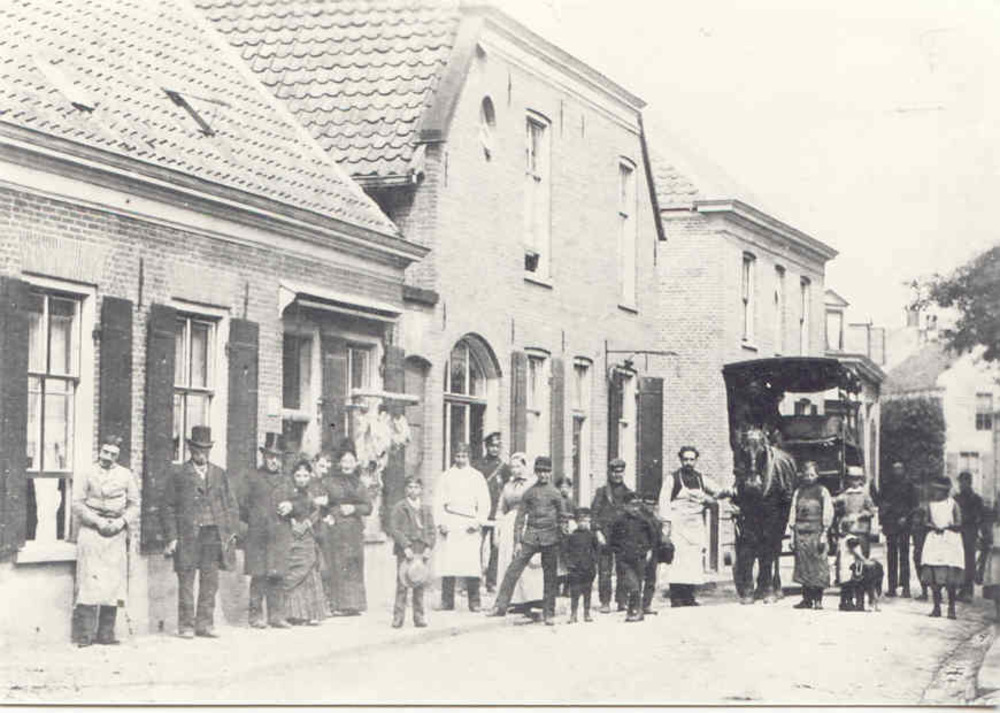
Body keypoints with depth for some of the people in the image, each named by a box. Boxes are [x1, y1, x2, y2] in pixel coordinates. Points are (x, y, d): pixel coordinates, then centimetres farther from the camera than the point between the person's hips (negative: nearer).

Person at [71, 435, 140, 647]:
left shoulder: (125, 475, 12)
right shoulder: (87, 474, 4)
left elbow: (134, 505, 13)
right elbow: (77, 504, -1)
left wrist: (122, 522, -5)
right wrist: (98, 521, -11)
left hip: (117, 534, 3)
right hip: (91, 532, -3)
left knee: (114, 581, 0)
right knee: (90, 581, -10)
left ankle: (106, 633, 4)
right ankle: (84, 635, -11)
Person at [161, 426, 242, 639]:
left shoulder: (219, 474, 15)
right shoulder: (177, 474, 4)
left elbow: (231, 504, 15)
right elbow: (167, 507, 0)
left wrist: (233, 532, 4)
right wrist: (171, 537, -7)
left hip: (214, 535, 3)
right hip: (187, 536, -3)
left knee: (210, 582, 4)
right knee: (186, 582, -1)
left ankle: (205, 624, 10)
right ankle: (186, 625, 5)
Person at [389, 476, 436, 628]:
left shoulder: (426, 509, 15)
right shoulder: (399, 508, 3)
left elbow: (432, 531, 12)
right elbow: (394, 529, -4)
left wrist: (428, 547, -3)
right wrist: (405, 546, -13)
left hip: (422, 551, 3)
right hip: (404, 552, -3)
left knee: (420, 585, 3)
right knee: (402, 584, -7)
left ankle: (419, 617, 8)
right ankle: (398, 617, -5)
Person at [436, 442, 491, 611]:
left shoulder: (476, 477, 11)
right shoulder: (446, 476, 13)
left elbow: (484, 503, 8)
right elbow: (439, 502, 11)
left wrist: (478, 522, -6)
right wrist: (440, 523, -2)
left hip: (469, 525, -1)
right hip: (449, 526, 1)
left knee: (472, 564, -10)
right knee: (447, 563, -5)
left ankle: (474, 602, -6)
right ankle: (447, 601, 0)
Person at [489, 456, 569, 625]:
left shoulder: (555, 494, 5)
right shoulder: (529, 492, 7)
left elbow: (563, 517, 10)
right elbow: (520, 517, 8)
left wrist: (561, 538, 7)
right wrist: (517, 541, 1)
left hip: (549, 537, -1)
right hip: (530, 536, 1)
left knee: (549, 576, 2)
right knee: (512, 571, -7)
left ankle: (549, 614, 9)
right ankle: (501, 606, -2)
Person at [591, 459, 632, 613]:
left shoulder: (628, 493, 14)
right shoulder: (602, 492, 5)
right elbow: (594, 512, 0)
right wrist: (598, 532, -9)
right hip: (606, 535, -3)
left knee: (623, 570, 2)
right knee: (604, 570, -4)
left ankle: (621, 601, 9)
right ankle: (605, 602, 0)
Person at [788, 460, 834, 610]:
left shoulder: (822, 491, 4)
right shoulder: (798, 492, 15)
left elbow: (828, 513, 0)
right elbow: (793, 513, 15)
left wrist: (824, 534, -7)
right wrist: (792, 534, 8)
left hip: (816, 532, -4)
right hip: (801, 533, 4)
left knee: (818, 567, -6)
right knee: (803, 567, 2)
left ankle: (818, 599, -3)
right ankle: (807, 599, 6)